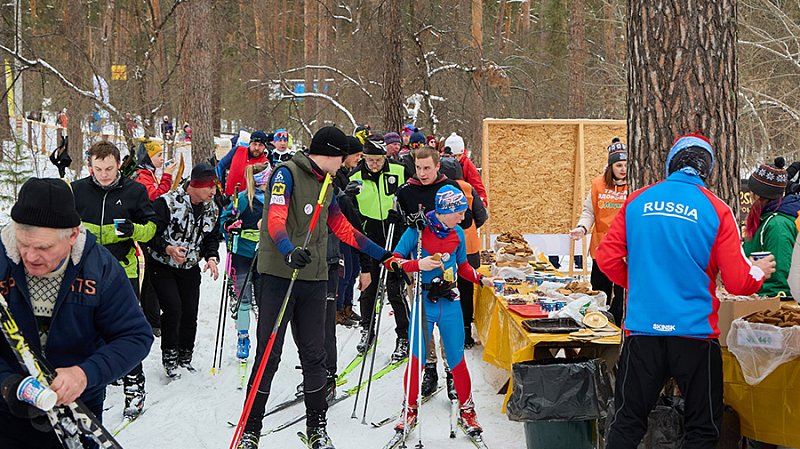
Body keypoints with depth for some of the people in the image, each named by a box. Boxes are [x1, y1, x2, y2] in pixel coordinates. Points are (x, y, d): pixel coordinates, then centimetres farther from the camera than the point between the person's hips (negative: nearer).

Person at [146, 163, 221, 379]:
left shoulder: (212, 209, 0)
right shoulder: (167, 202, -20)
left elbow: (211, 238, 12)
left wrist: (211, 257, -7)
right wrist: (168, 249, -33)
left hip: (190, 268, 5)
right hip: (163, 266, -5)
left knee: (190, 312, 2)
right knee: (173, 308, -17)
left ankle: (184, 358, 21)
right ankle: (169, 358, 0)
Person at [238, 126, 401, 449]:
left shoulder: (325, 184, 18)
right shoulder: (288, 173, -7)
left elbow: (342, 228, 25)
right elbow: (276, 218, -21)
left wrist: (381, 254, 26)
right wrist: (289, 252, -39)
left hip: (314, 278, 7)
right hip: (279, 275, -6)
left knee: (314, 355, 9)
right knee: (269, 355, -2)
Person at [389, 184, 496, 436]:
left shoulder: (457, 233, 7)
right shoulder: (416, 230, -8)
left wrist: (481, 279, 7)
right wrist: (418, 265, -21)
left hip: (450, 303, 3)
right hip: (423, 302, -3)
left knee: (457, 359, 5)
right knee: (416, 358, 2)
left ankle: (466, 409, 21)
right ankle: (410, 409, 19)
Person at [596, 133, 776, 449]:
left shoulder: (637, 201, 2)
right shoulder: (716, 210, -5)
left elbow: (607, 259, 4)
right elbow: (738, 283, -6)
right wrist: (760, 271, 16)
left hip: (642, 330, 2)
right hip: (694, 332, -2)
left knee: (627, 422, 12)